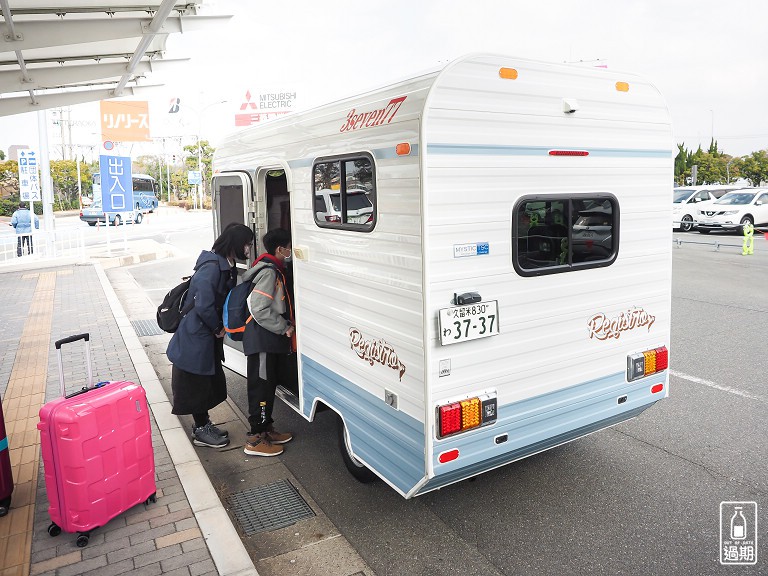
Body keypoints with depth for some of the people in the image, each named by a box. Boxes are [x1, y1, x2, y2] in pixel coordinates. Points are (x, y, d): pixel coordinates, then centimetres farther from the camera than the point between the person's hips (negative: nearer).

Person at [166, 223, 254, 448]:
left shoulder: (226, 267, 7)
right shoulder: (212, 267, -24)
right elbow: (203, 305, -29)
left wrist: (220, 328, 0)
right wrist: (218, 328, -15)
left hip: (208, 336, 9)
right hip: (196, 337, -9)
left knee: (209, 381, 19)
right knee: (197, 383, 6)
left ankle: (203, 425, 35)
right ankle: (201, 431, 22)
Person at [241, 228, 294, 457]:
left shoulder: (274, 270, 14)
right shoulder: (269, 272, -18)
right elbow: (259, 309, -24)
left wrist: (287, 323, 15)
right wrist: (284, 327, -17)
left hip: (269, 340, 10)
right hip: (262, 341, -10)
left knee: (269, 385, 18)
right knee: (261, 387, -3)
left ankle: (266, 429, 31)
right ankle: (256, 440, 7)